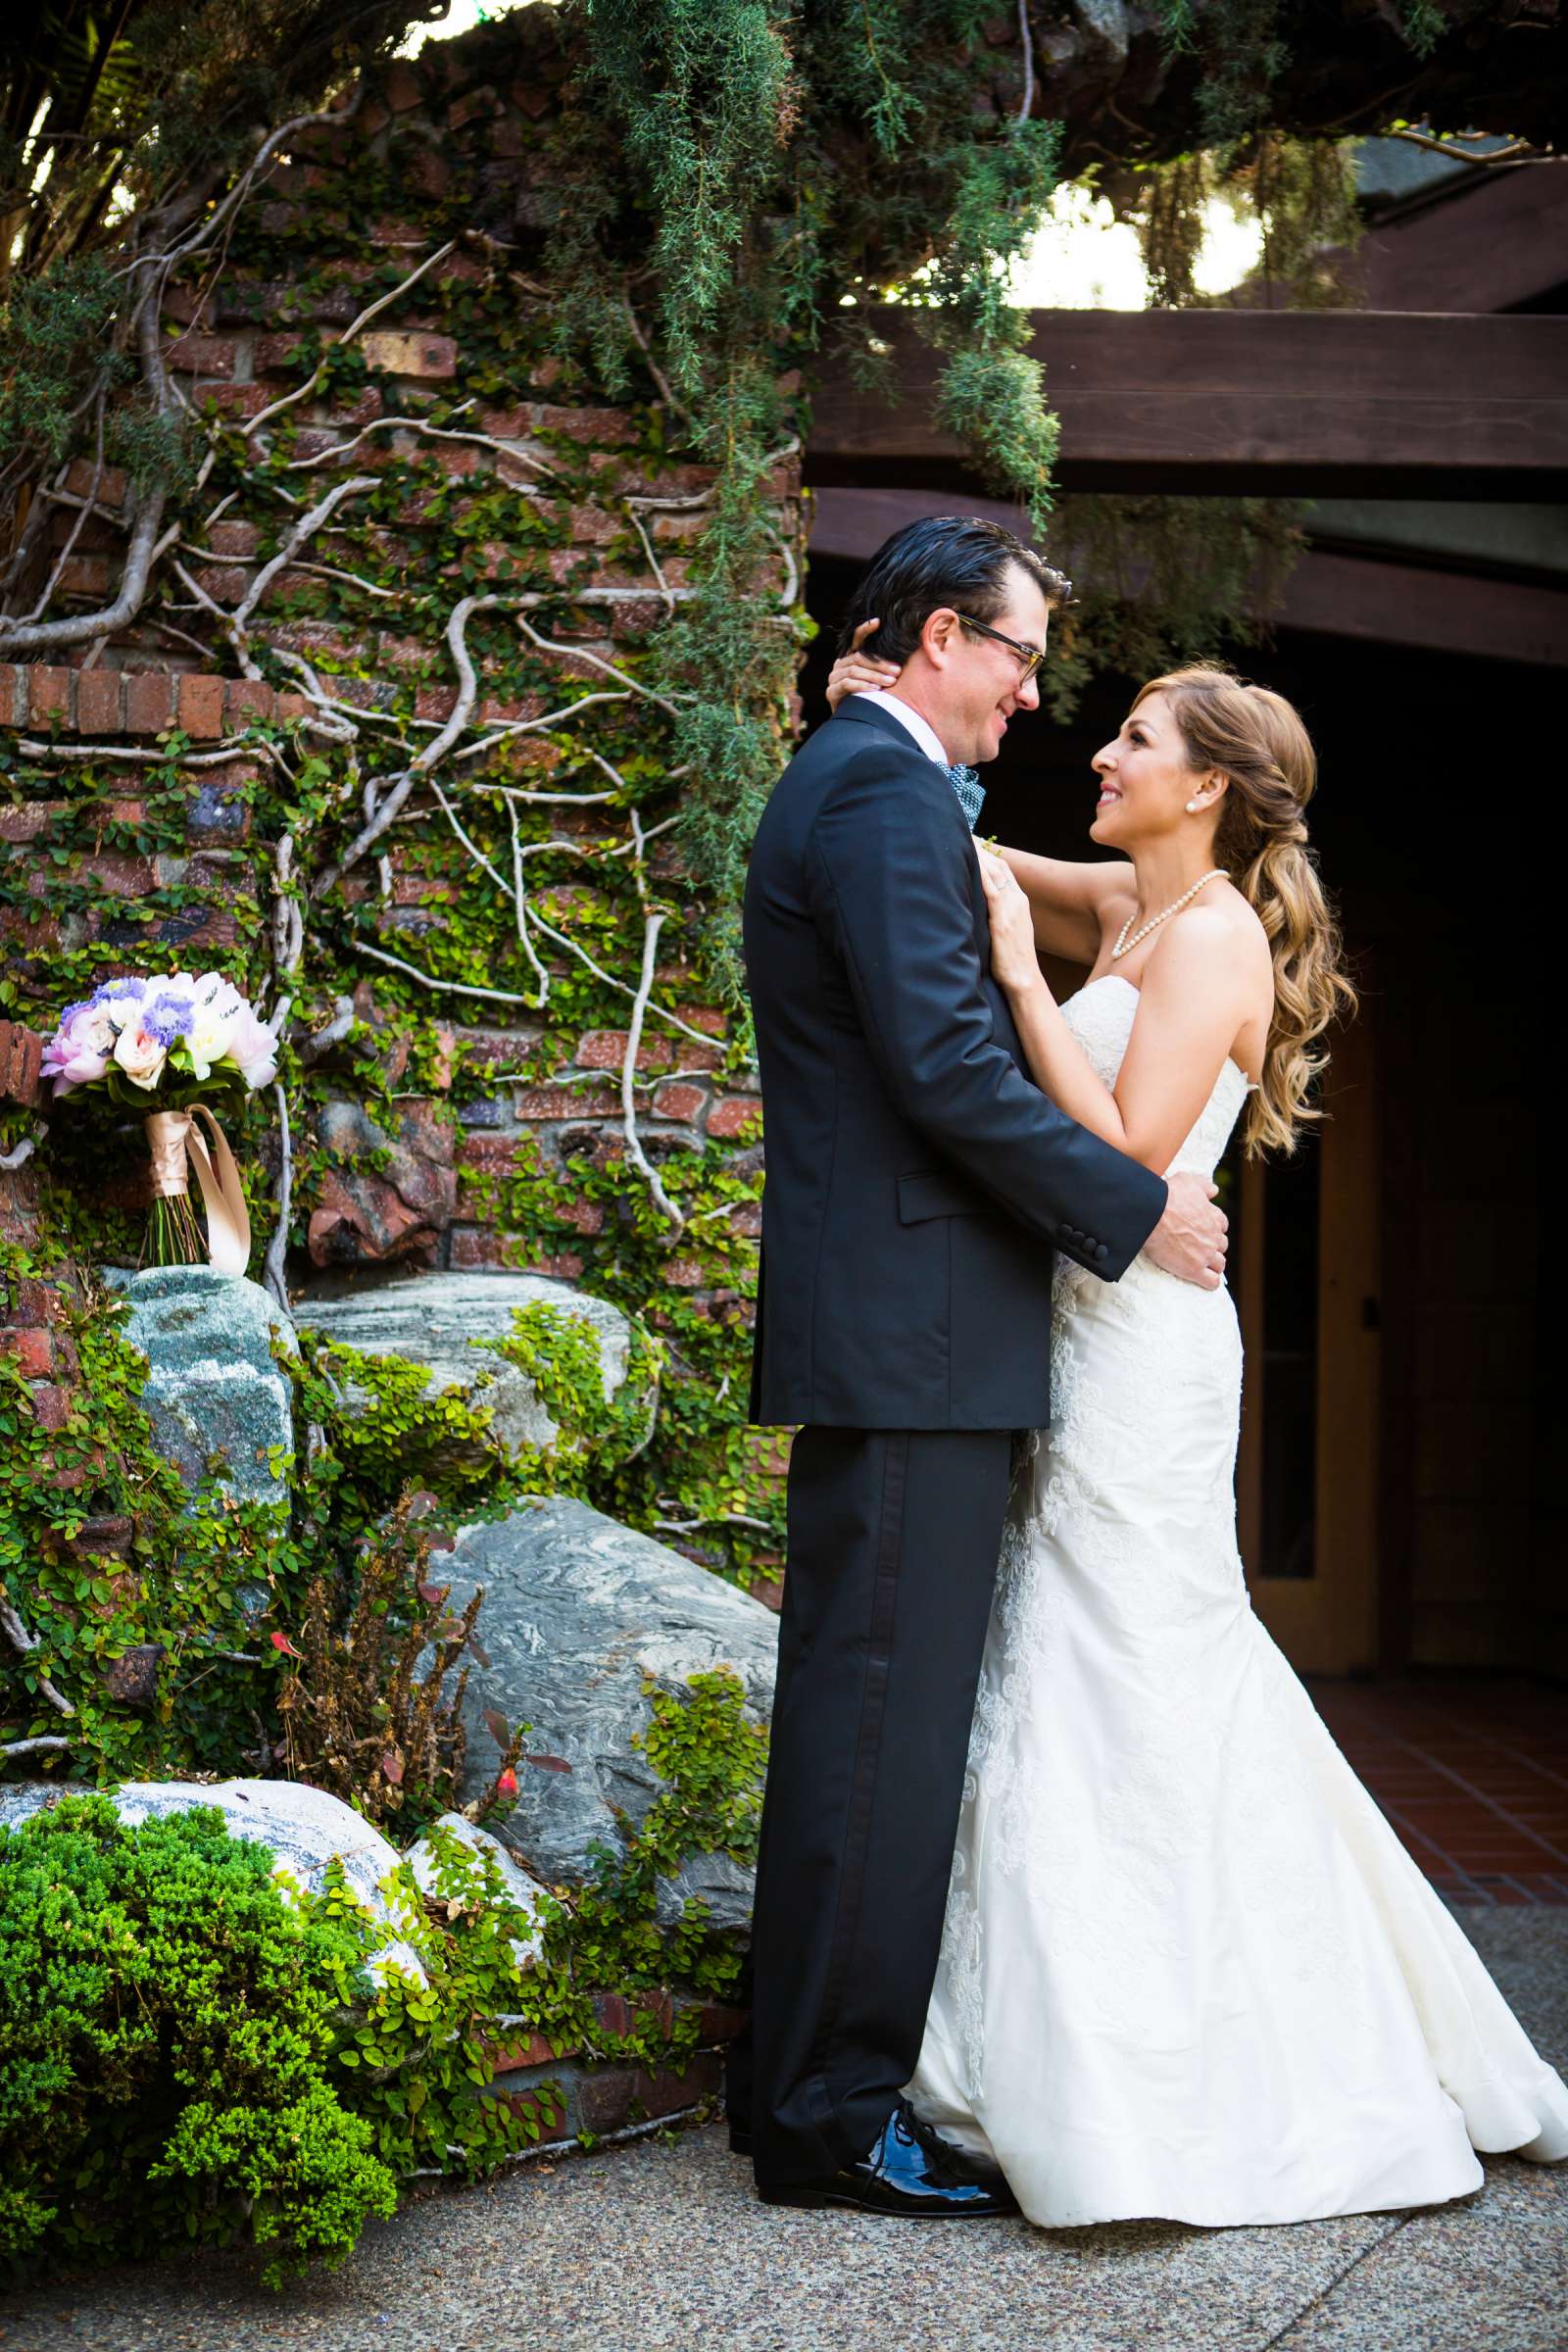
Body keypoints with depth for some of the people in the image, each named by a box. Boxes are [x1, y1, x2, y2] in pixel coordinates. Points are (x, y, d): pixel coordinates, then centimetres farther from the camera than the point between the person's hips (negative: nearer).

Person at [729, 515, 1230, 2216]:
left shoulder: (838, 783, 22)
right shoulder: (888, 789, -12)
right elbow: (951, 1069, -20)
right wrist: (1138, 1210, -11)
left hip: (874, 1326, 11)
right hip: (912, 1327, -11)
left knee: (856, 1710, 15)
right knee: (885, 1718, -6)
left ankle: (798, 2078, 23)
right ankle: (834, 2116, 2)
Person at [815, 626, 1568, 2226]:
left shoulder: (1213, 936, -12)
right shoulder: (1123, 906, 13)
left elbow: (1128, 1152, -21)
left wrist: (1023, 979, -18)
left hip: (1140, 1343, -9)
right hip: (1083, 1333, 9)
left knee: (1122, 1689, -3)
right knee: (1150, 1688, 13)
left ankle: (1140, 2100, 7)